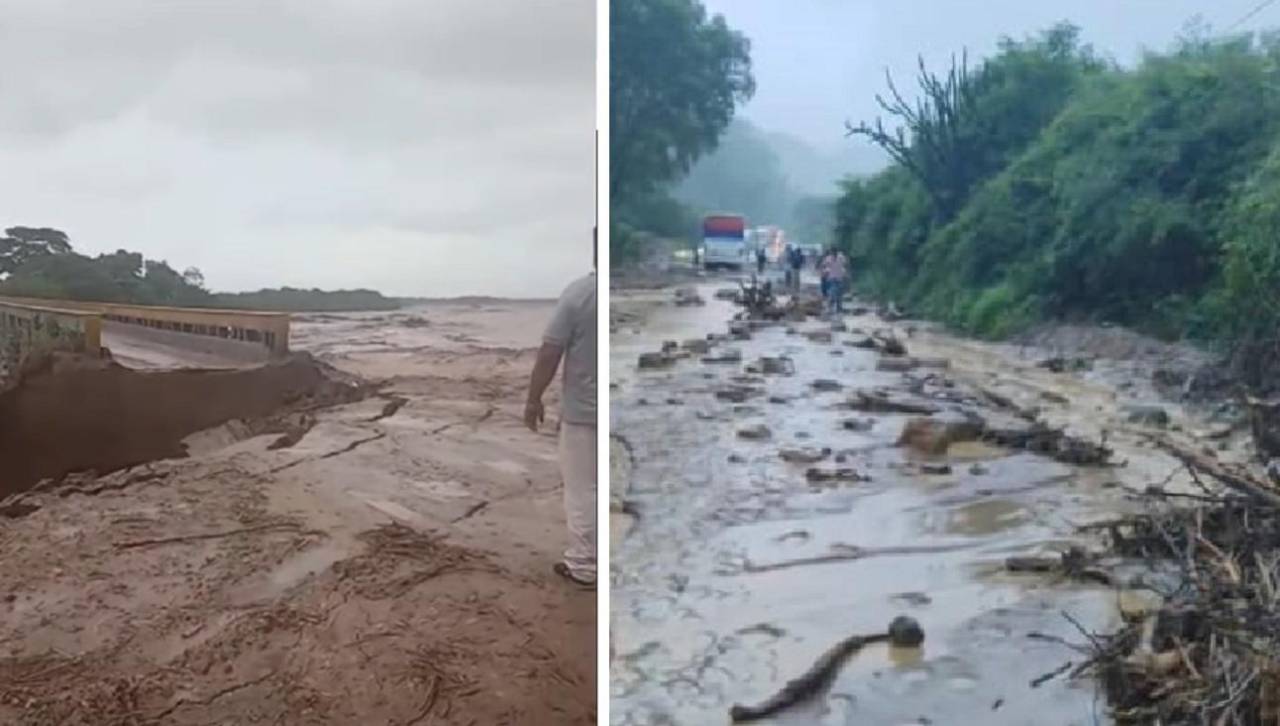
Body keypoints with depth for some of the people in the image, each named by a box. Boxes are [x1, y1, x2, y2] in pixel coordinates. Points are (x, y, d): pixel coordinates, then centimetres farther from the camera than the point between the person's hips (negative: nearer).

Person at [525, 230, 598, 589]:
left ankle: (584, 566, 13)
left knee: (583, 490, 6)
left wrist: (534, 399, 0)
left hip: (584, 411, -4)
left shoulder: (579, 292, -14)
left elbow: (550, 353, -12)